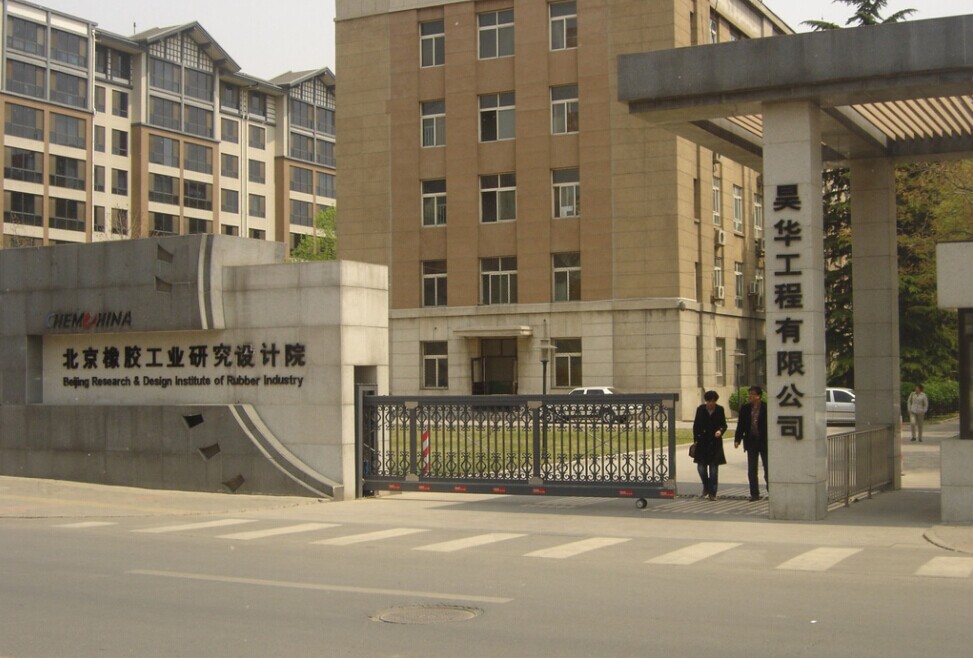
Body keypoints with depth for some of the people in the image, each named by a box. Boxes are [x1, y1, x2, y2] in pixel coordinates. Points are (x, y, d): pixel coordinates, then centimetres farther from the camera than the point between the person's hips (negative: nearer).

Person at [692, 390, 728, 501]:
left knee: (714, 467, 1)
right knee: (701, 466, -1)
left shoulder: (720, 410, 0)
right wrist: (695, 440, 2)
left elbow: (724, 425, 6)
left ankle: (712, 493, 6)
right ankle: (706, 486, 25)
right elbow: (696, 425, 7)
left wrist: (720, 431, -16)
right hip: (702, 442, 1)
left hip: (715, 442, -1)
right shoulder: (700, 409, 1)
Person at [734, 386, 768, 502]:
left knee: (767, 468, 5)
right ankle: (754, 494, 10)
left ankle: (771, 491, 16)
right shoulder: (745, 408, 5)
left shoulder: (766, 408, -6)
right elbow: (741, 425, 6)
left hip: (764, 441, -3)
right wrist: (737, 439, -3)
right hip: (751, 442, 3)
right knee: (751, 470, 4)